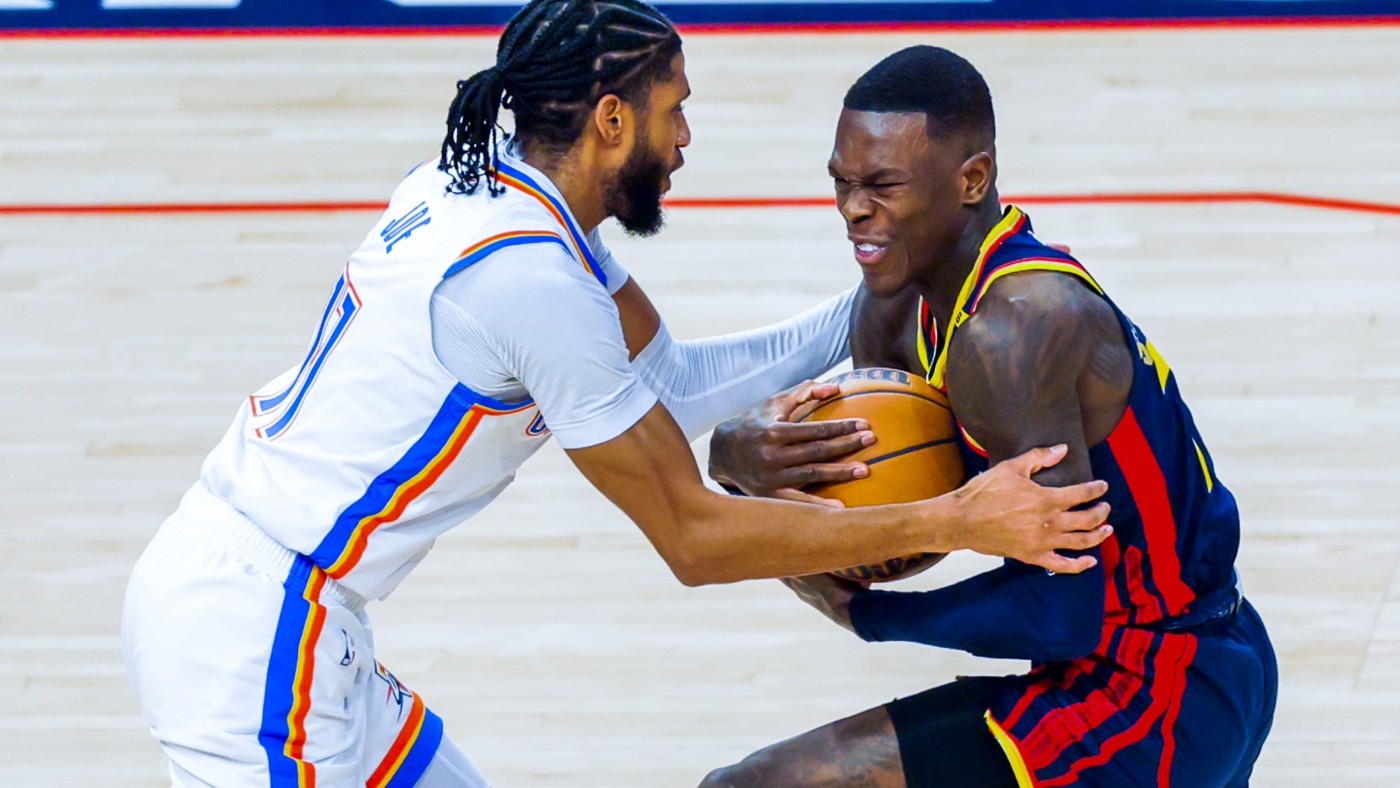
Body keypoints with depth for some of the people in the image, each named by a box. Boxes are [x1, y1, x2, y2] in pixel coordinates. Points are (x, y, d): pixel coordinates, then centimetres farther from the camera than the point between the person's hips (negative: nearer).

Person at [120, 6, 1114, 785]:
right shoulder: (532, 272, -21)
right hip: (248, 629, -10)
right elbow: (694, 537, -16)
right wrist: (954, 523, -14)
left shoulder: (479, 181, 7)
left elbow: (662, 378, 18)